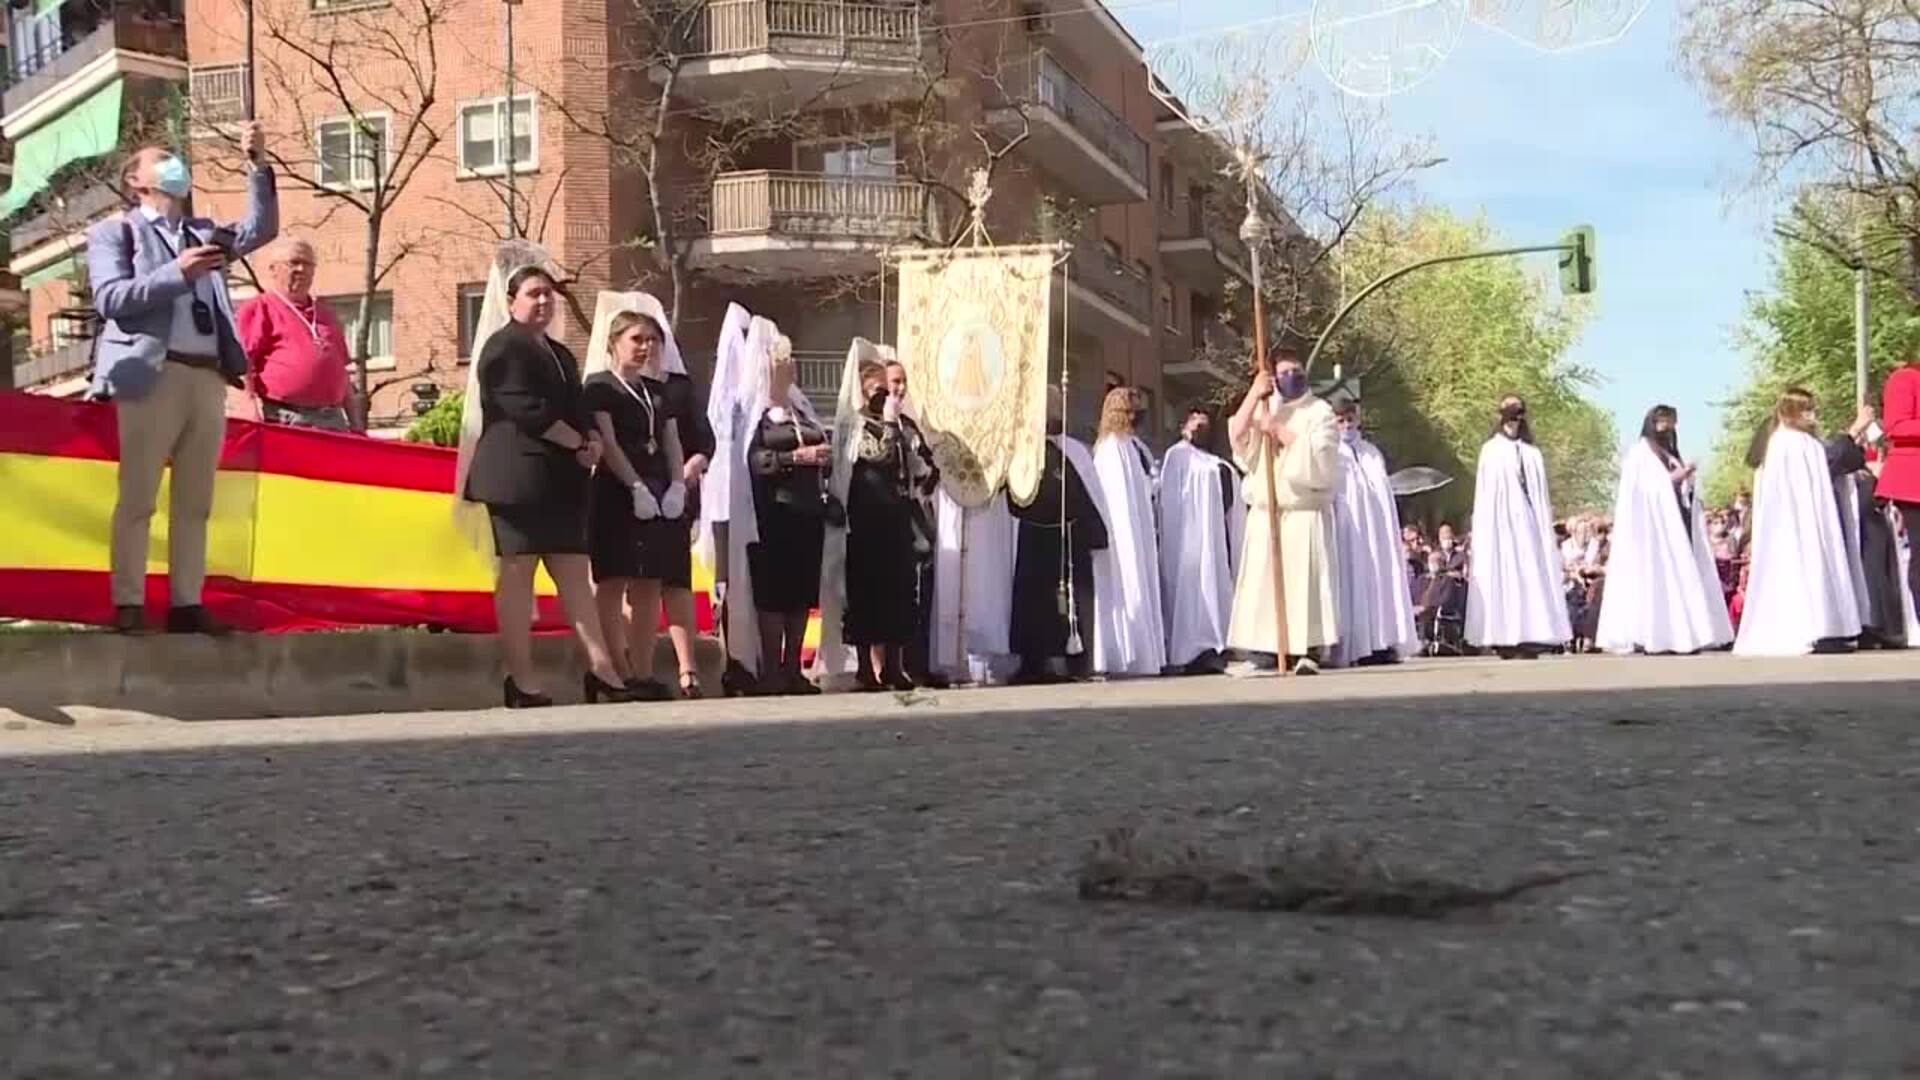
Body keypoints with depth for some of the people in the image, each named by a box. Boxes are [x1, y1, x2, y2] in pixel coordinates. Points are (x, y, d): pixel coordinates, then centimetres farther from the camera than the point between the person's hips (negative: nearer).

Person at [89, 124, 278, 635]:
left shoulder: (202, 233, 23)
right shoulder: (115, 231, 8)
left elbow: (260, 229, 13)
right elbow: (110, 299, -5)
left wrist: (258, 166, 4)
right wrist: (176, 274, -15)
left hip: (209, 378, 5)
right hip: (154, 376, -5)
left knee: (195, 501, 5)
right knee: (138, 497, -4)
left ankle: (186, 604, 8)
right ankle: (129, 604, -1)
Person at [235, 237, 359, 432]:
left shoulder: (326, 315, 26)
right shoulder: (258, 309, 5)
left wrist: (356, 425, 19)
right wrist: (252, 418, -15)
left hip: (333, 420, 6)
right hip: (284, 422, -6)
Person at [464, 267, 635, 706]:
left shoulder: (560, 354, 25)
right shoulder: (504, 347, -3)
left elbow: (578, 409, 22)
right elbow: (525, 409, -14)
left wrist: (594, 439, 0)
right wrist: (577, 443, -11)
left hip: (563, 480, 8)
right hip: (519, 475, -8)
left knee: (575, 574, 3)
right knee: (516, 574, -5)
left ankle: (602, 670, 1)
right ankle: (523, 682, -4)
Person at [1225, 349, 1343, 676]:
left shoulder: (1320, 412, 5)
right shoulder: (1262, 408, 16)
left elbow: (1318, 455, -11)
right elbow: (1236, 435, -2)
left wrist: (1278, 430, -9)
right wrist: (1253, 394, -8)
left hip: (1306, 514, -4)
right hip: (1265, 514, 4)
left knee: (1305, 582, -11)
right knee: (1265, 583, -1)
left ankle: (1307, 652, -13)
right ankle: (1272, 651, 2)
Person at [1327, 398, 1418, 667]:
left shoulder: (1372, 453, 19)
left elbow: (1385, 494, 19)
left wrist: (1393, 534, 13)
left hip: (1378, 529, 5)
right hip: (1348, 530, -5)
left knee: (1381, 577, 0)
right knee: (1354, 580, -9)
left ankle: (1382, 642, 1)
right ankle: (1360, 646, -10)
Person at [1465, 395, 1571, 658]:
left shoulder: (1532, 453, 16)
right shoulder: (1490, 450, 8)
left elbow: (1541, 494, 15)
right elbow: (1484, 494, 2)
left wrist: (1546, 525, 7)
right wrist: (1486, 528, -6)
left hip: (1528, 520, 3)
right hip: (1501, 522, -3)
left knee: (1533, 575, -4)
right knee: (1503, 576, -9)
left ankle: (1530, 636, -5)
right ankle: (1505, 638, -11)